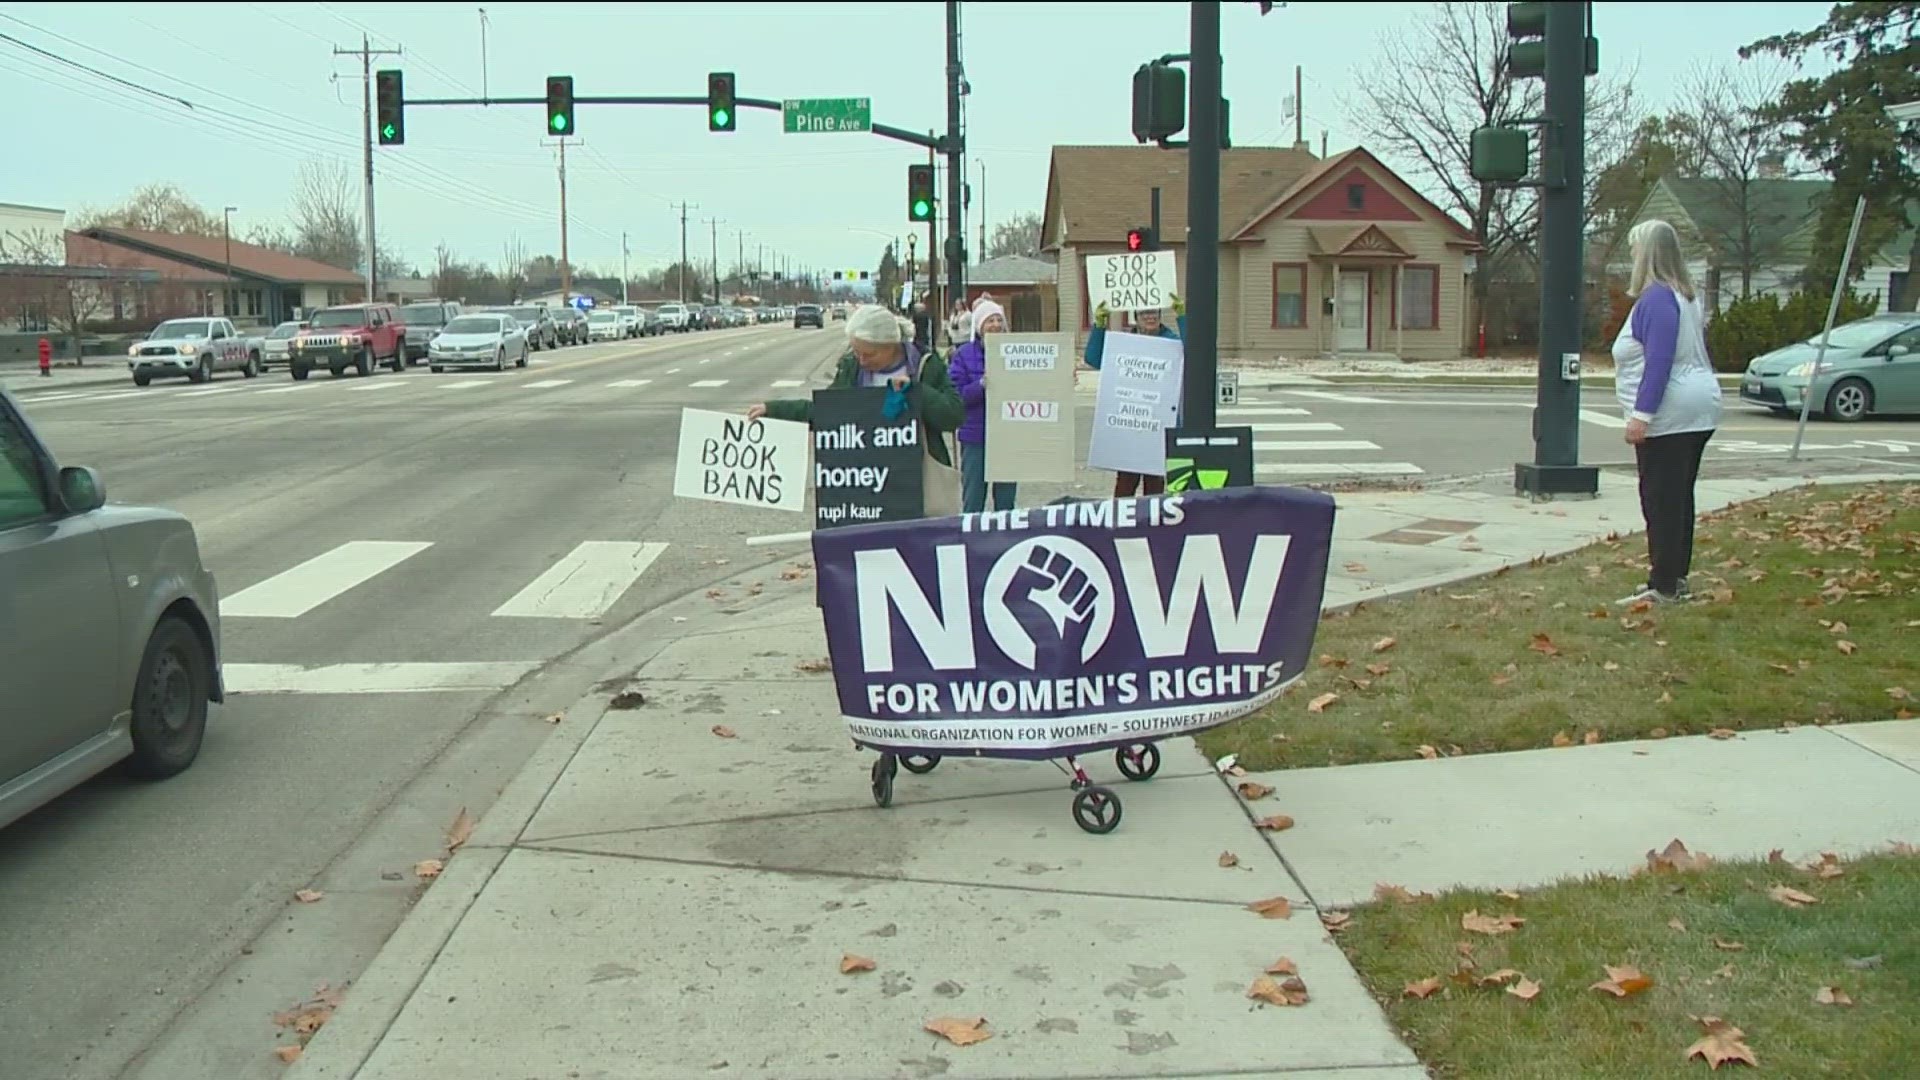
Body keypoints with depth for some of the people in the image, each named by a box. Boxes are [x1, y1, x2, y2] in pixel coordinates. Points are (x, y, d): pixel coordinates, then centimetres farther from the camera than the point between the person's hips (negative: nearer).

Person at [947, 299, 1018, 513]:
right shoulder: (964, 355, -2)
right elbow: (956, 395, -9)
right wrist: (981, 384, -24)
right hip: (975, 436, -2)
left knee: (1006, 499, 11)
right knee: (973, 499, 3)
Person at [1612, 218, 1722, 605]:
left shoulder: (1656, 298, -15)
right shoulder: (1686, 295, 15)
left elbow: (1658, 362, -22)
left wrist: (1642, 414, -24)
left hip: (1668, 414, -10)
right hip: (1698, 410, 10)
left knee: (1661, 500, -7)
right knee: (1679, 497, 14)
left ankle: (1663, 587, -5)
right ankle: (1677, 578, 20)